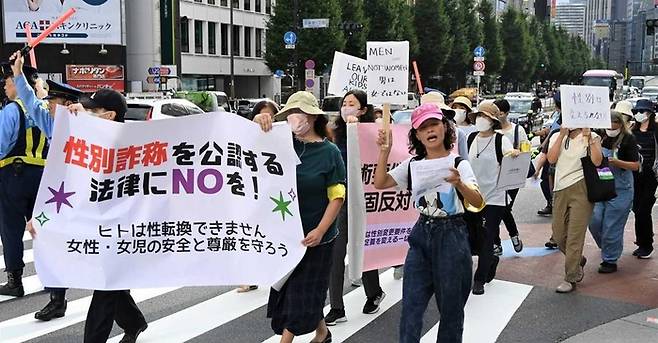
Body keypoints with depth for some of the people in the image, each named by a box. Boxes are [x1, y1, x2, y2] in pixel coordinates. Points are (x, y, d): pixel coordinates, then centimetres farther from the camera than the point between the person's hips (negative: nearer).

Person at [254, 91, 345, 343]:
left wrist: (320, 231, -19)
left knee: (303, 293, 3)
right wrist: (258, 122, -15)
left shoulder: (329, 152, -8)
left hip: (315, 236, -5)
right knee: (287, 290, 15)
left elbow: (337, 197, -9)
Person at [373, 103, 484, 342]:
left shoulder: (458, 164, -8)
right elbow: (380, 183, 1)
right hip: (421, 234, 3)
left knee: (451, 306, 10)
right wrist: (385, 151, -10)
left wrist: (459, 184, -39)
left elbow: (478, 202, -19)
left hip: (452, 235, -3)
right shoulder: (413, 164, 4)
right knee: (411, 305, 3)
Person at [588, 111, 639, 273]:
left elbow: (636, 165, -10)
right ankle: (607, 247, 30)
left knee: (612, 227, -1)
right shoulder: (601, 137, 5)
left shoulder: (628, 139, -8)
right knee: (594, 221, 2)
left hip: (620, 190, -5)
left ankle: (610, 261, 14)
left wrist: (617, 162, -22)